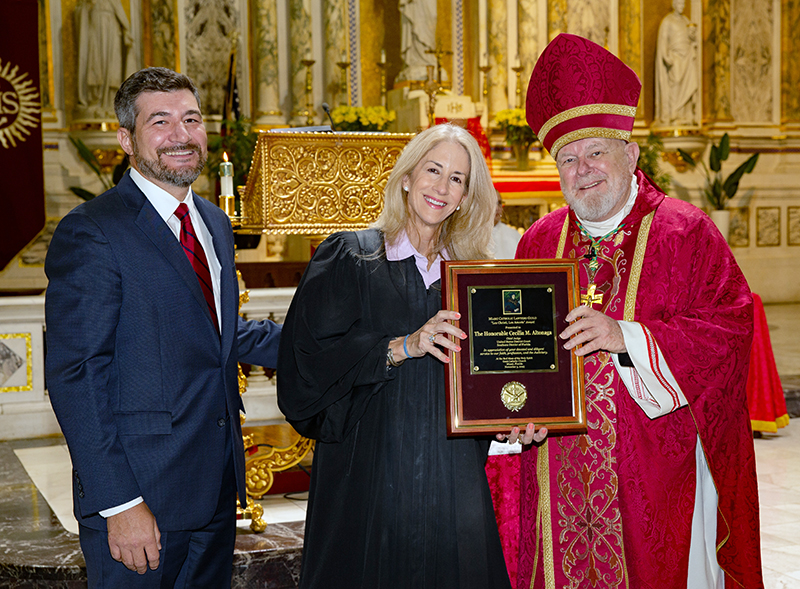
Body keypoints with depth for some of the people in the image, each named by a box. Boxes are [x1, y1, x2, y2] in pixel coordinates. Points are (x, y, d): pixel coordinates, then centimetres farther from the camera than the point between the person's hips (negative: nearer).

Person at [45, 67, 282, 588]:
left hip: (217, 488, 7)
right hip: (142, 493, -7)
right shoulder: (91, 233, -14)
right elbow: (74, 376, -17)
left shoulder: (215, 224, 12)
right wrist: (118, 503, -21)